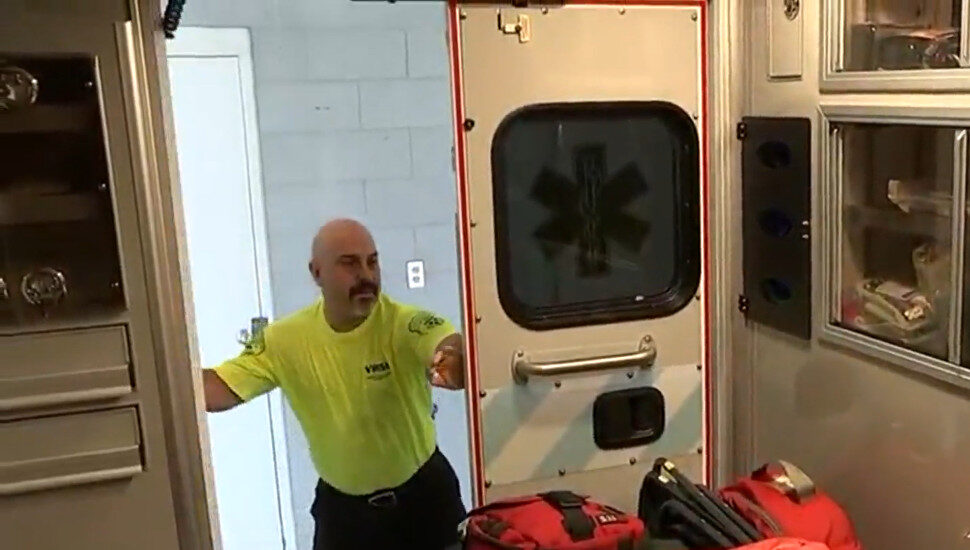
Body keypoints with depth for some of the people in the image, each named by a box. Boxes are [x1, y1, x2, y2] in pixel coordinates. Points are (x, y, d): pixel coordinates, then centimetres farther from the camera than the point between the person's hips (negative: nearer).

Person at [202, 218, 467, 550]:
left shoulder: (405, 323, -23)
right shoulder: (285, 340, -12)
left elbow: (453, 348, -42)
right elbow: (217, 390, -14)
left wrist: (456, 362, -66)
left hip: (424, 492, -2)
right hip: (341, 506, 2)